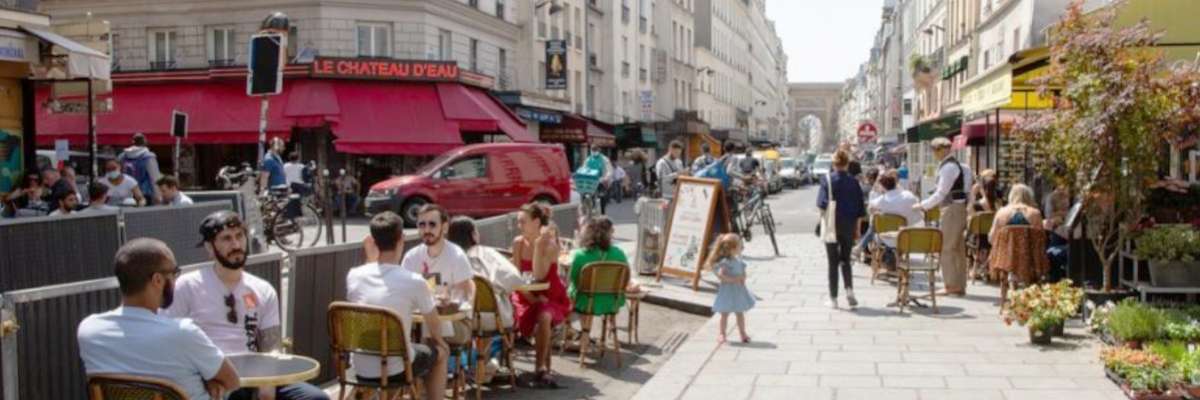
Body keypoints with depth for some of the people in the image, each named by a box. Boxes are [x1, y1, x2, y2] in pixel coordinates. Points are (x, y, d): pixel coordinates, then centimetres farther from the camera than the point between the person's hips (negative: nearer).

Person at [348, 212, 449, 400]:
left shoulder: (353, 275, -5)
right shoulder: (414, 281, -16)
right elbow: (436, 330, 0)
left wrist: (371, 260, 16)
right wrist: (435, 342, 24)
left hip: (360, 370, 4)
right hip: (395, 370, -4)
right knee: (441, 351, 24)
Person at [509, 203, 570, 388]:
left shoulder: (550, 244, -15)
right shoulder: (518, 243, -3)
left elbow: (538, 276, -25)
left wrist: (538, 245, -29)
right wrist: (531, 298, -16)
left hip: (550, 296, -3)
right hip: (526, 295, 4)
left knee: (544, 318, -34)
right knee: (510, 316, -26)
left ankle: (541, 368, -22)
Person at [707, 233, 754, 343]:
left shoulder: (739, 260, 4)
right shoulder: (725, 262, -20)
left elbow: (743, 272, 14)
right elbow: (720, 275, -26)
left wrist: (743, 279, -7)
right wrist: (734, 279, -26)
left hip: (739, 290, 7)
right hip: (728, 290, -7)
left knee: (740, 313, 14)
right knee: (725, 313, 5)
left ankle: (743, 333, 24)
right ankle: (722, 333, 19)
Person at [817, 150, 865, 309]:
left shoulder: (828, 179, -9)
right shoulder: (853, 181, -2)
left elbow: (821, 203, -15)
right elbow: (860, 207, 1)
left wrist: (826, 212, 7)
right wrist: (857, 227, 9)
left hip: (832, 225, -2)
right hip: (849, 226, 2)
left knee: (833, 262, 6)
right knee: (845, 259, 17)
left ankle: (833, 299, 8)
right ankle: (849, 290, -1)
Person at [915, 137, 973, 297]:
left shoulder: (949, 167, -15)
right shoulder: (954, 165, 14)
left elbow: (941, 192, -17)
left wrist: (923, 205, -9)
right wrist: (928, 205, 14)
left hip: (952, 210, -10)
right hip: (957, 209, 10)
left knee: (946, 248, -5)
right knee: (958, 249, 12)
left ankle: (952, 286, -2)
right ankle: (959, 286, 17)